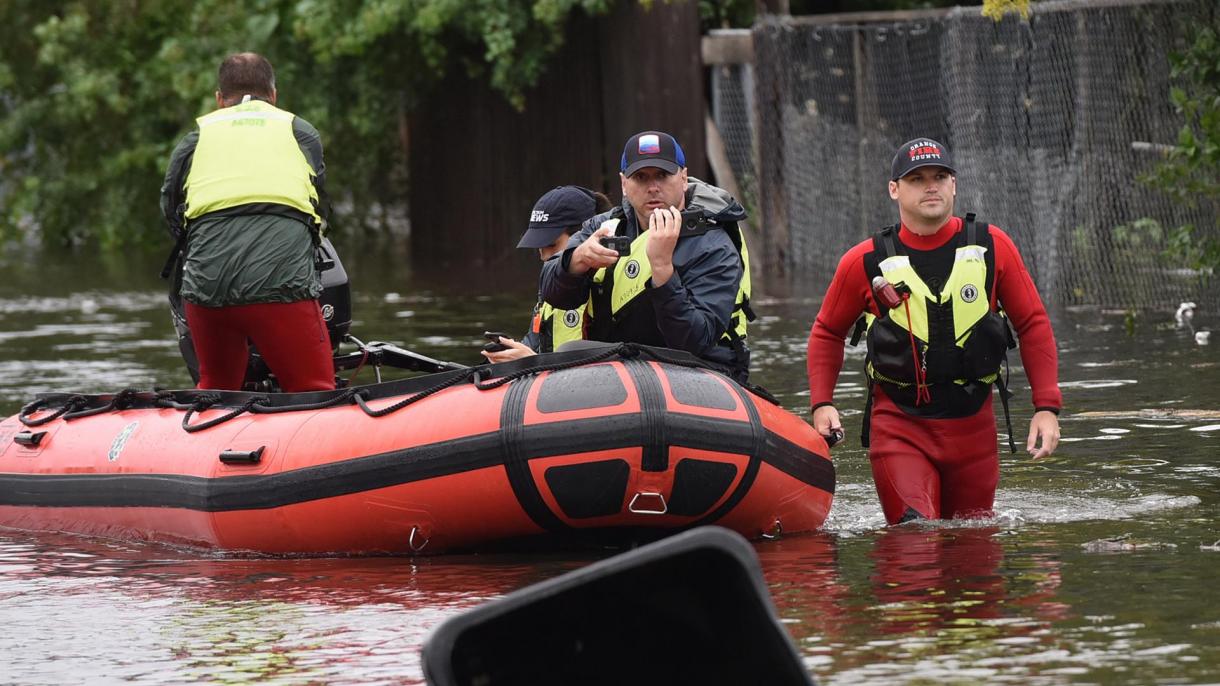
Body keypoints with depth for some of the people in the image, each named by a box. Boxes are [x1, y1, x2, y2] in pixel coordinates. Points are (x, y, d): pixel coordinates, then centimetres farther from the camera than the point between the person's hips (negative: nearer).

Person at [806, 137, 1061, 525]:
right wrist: (822, 404, -1)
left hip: (972, 424, 2)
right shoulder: (867, 263, -2)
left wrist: (1047, 408, -1)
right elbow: (828, 333, 12)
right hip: (899, 426, -2)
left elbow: (1033, 325, 5)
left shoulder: (991, 247, 0)